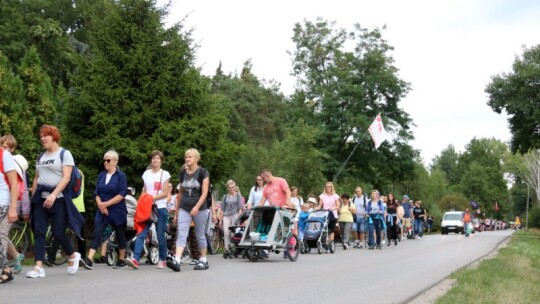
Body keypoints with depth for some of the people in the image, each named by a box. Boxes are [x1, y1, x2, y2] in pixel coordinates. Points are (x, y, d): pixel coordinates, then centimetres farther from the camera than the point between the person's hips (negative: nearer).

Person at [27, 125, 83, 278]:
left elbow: (66, 178, -12)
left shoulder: (64, 154, -2)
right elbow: (36, 178, 19)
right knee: (39, 232, -4)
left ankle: (73, 256, 23)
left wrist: (53, 195, -23)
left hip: (58, 198, -6)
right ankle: (39, 267, -5)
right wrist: (33, 197, 11)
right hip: (40, 198, 6)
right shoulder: (41, 156, 17)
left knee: (58, 233, -4)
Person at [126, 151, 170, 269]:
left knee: (160, 235, 1)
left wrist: (153, 198, -15)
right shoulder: (146, 174, 14)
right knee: (141, 233, -12)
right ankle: (135, 259, -20)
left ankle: (162, 260, 16)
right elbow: (144, 191, 16)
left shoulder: (165, 174, 3)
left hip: (160, 208, -3)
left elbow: (165, 193, -3)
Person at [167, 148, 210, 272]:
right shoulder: (183, 173, 9)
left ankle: (203, 260, 21)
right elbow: (180, 193, 16)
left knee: (200, 235, 7)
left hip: (200, 209, -3)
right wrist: (176, 211, 15)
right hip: (184, 208, 3)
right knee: (181, 234, -9)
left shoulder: (203, 172, -4)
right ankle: (176, 261, -20)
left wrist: (197, 207, -23)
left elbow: (205, 192, -11)